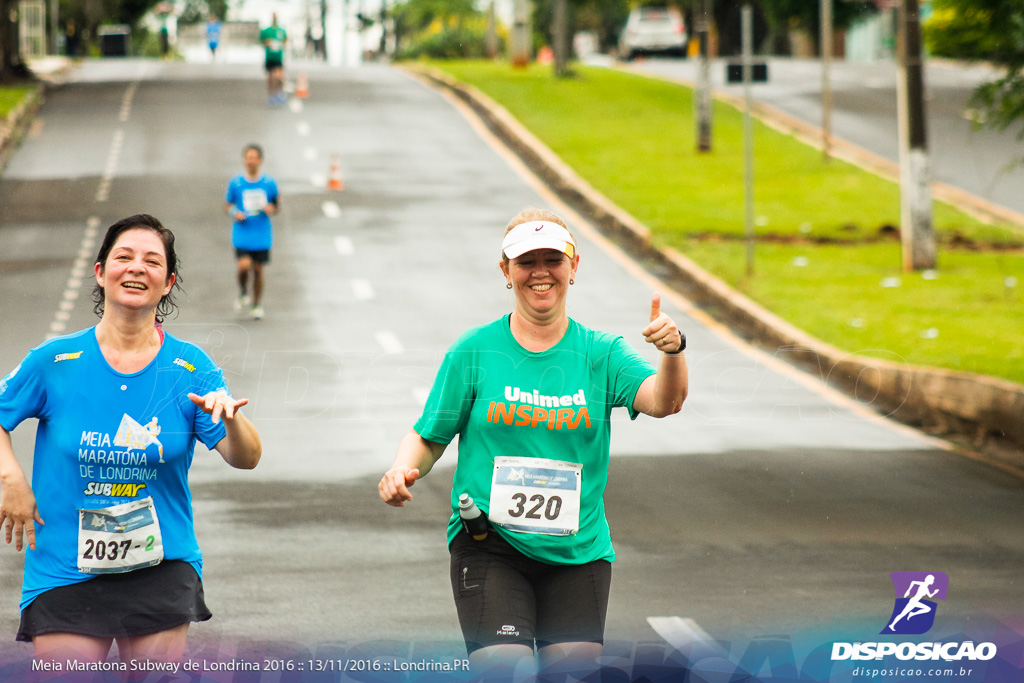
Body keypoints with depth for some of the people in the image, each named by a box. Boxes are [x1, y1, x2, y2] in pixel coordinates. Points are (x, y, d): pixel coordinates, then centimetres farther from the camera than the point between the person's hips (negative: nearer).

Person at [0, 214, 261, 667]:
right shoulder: (55, 362, -4)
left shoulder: (190, 367, -2)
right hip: (64, 575, -1)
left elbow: (245, 458, -8)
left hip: (161, 573, 1)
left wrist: (230, 418, -29)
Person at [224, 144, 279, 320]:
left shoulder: (269, 183, -1)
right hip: (242, 232, -1)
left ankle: (257, 304, 23)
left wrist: (271, 209, -12)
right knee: (244, 265, -17)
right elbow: (227, 205, 8)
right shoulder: (236, 183, -2)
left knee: (258, 268, 6)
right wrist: (234, 213, -13)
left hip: (262, 235, 1)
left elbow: (275, 205, 11)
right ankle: (243, 293, 13)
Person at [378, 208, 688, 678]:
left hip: (578, 550, 2)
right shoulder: (473, 352, 2)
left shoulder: (601, 354, 3)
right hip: (489, 546, -2)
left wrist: (671, 351, -35)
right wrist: (402, 472, -15)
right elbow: (429, 437, 6)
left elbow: (663, 401, -14)